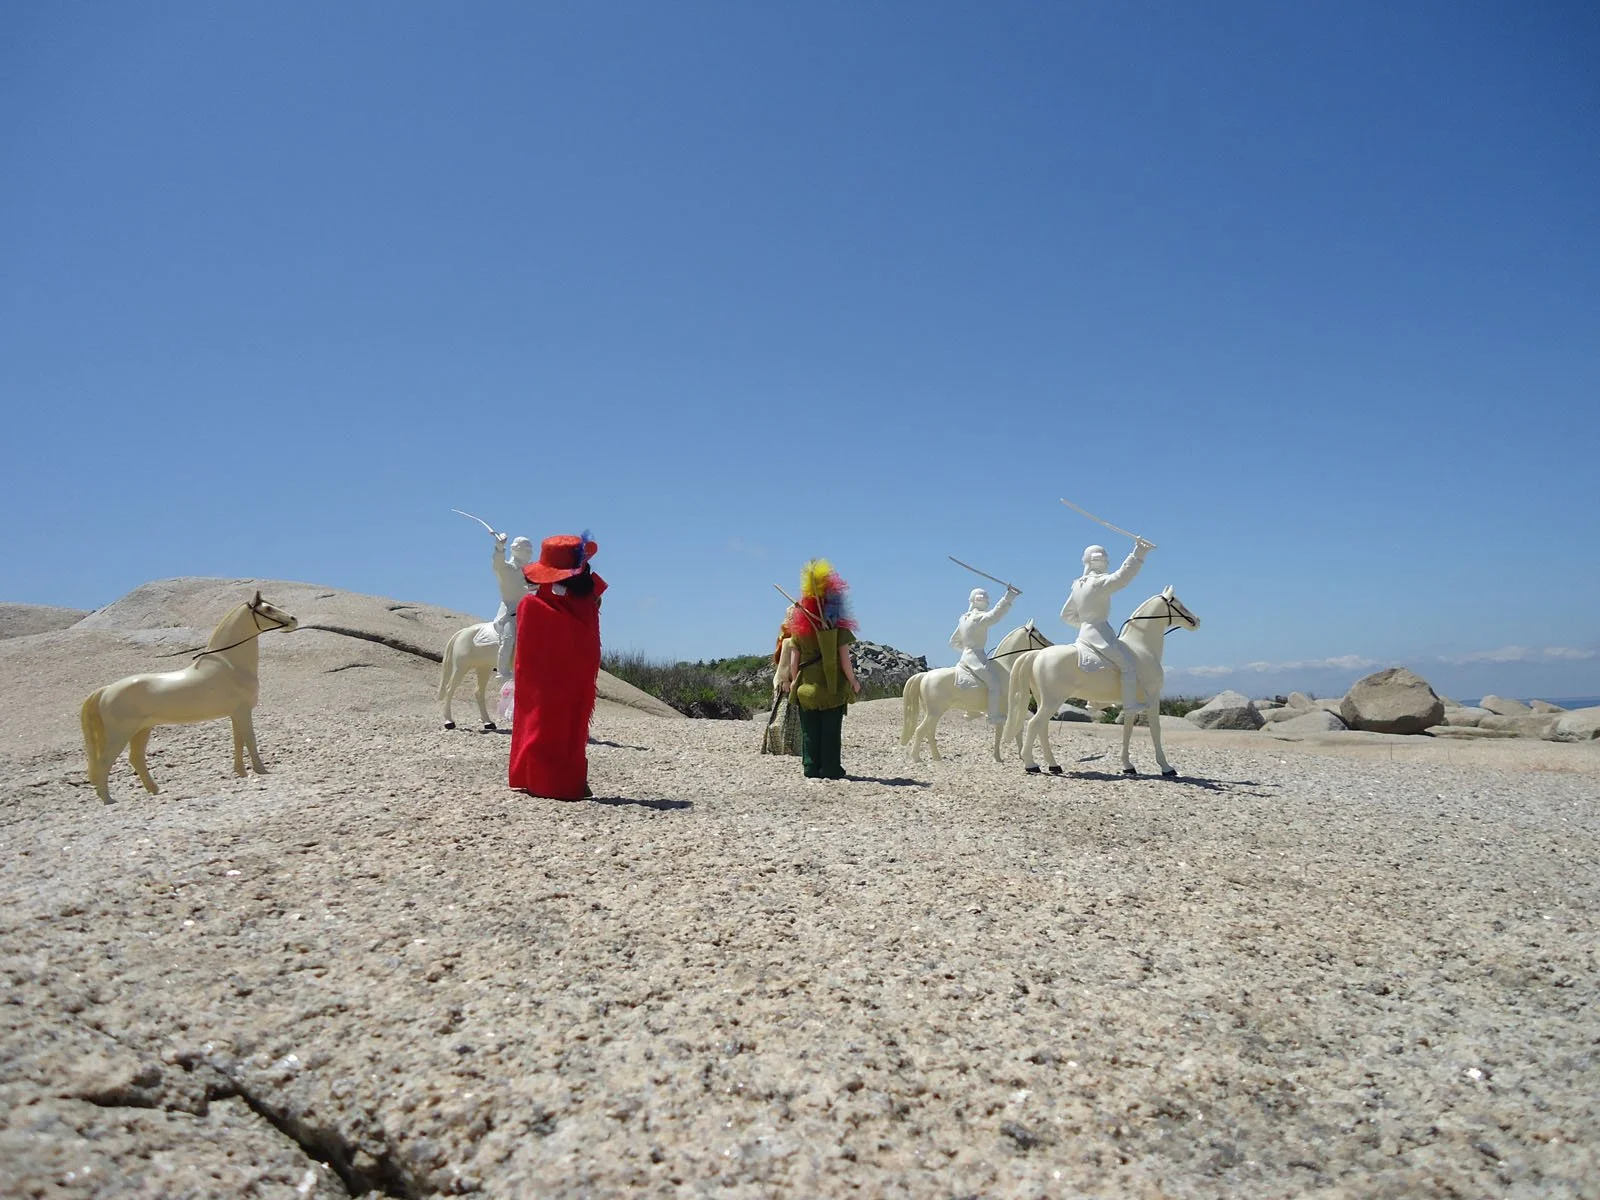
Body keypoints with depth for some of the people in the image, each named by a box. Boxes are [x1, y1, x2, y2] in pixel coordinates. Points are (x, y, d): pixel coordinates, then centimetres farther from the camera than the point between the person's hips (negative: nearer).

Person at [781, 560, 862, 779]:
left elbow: (794, 660, 2)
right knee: (831, 730, 5)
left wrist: (793, 681, 16)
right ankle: (830, 769, 7)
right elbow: (845, 661, -10)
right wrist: (854, 682, 4)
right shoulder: (839, 629, -9)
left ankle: (811, 768, 11)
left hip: (806, 688, 2)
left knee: (809, 731, 10)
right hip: (834, 688, -2)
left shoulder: (799, 628, -1)